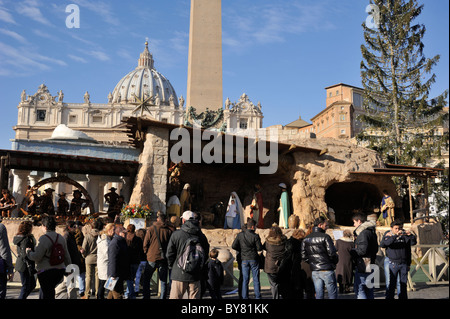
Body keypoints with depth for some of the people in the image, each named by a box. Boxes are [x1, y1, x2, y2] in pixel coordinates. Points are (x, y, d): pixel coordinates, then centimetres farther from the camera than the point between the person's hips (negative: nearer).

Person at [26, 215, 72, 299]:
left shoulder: (44, 238, -13)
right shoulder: (60, 238, 8)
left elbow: (37, 257, -15)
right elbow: (66, 255, 13)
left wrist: (29, 252, 4)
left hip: (46, 271, -7)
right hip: (60, 270, 7)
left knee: (48, 295, 1)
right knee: (43, 292, 23)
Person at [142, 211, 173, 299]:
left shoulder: (151, 229, -5)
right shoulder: (169, 230, -3)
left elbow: (145, 244, 0)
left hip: (152, 258, -1)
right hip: (164, 259, 1)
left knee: (146, 279, 12)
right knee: (163, 281, 9)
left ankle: (146, 297, 9)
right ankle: (162, 297, 8)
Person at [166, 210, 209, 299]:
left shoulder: (176, 234, -7)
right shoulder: (201, 236, 3)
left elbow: (170, 253, -3)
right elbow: (206, 255, 10)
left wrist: (171, 266, 13)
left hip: (179, 275, -3)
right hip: (196, 276, 3)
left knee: (175, 297, 4)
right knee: (194, 297, 10)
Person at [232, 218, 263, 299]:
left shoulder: (240, 235, -3)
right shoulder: (255, 236, -12)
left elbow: (233, 246, -3)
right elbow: (259, 248, -11)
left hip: (244, 259, 2)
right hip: (254, 259, -2)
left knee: (245, 279, 8)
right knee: (256, 279, 8)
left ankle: (245, 297, 10)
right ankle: (257, 296, 13)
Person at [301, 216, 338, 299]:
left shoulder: (306, 239, 6)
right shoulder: (325, 237, -12)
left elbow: (303, 256, 5)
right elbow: (332, 253, -16)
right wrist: (335, 261, 4)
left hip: (314, 271, 6)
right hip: (327, 270, -5)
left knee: (318, 294, 11)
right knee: (332, 294, 5)